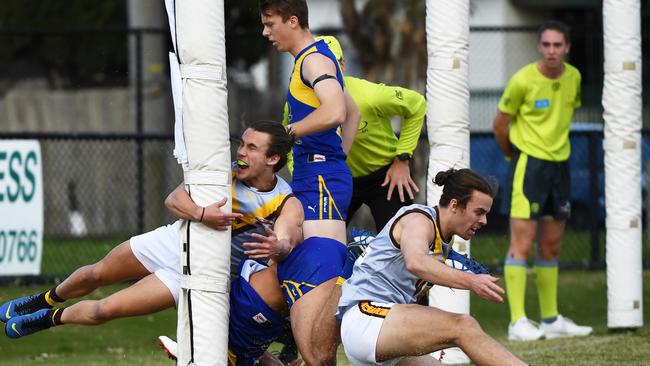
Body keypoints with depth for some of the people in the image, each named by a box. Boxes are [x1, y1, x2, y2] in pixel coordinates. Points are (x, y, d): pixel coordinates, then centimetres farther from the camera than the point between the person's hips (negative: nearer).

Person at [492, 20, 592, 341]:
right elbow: (499, 125, -2)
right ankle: (517, 322, -12)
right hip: (528, 166, -6)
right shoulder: (522, 81, -12)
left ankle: (551, 320, 18)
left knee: (551, 248, 12)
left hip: (559, 166, 6)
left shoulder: (573, 77, 4)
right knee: (522, 244, -10)